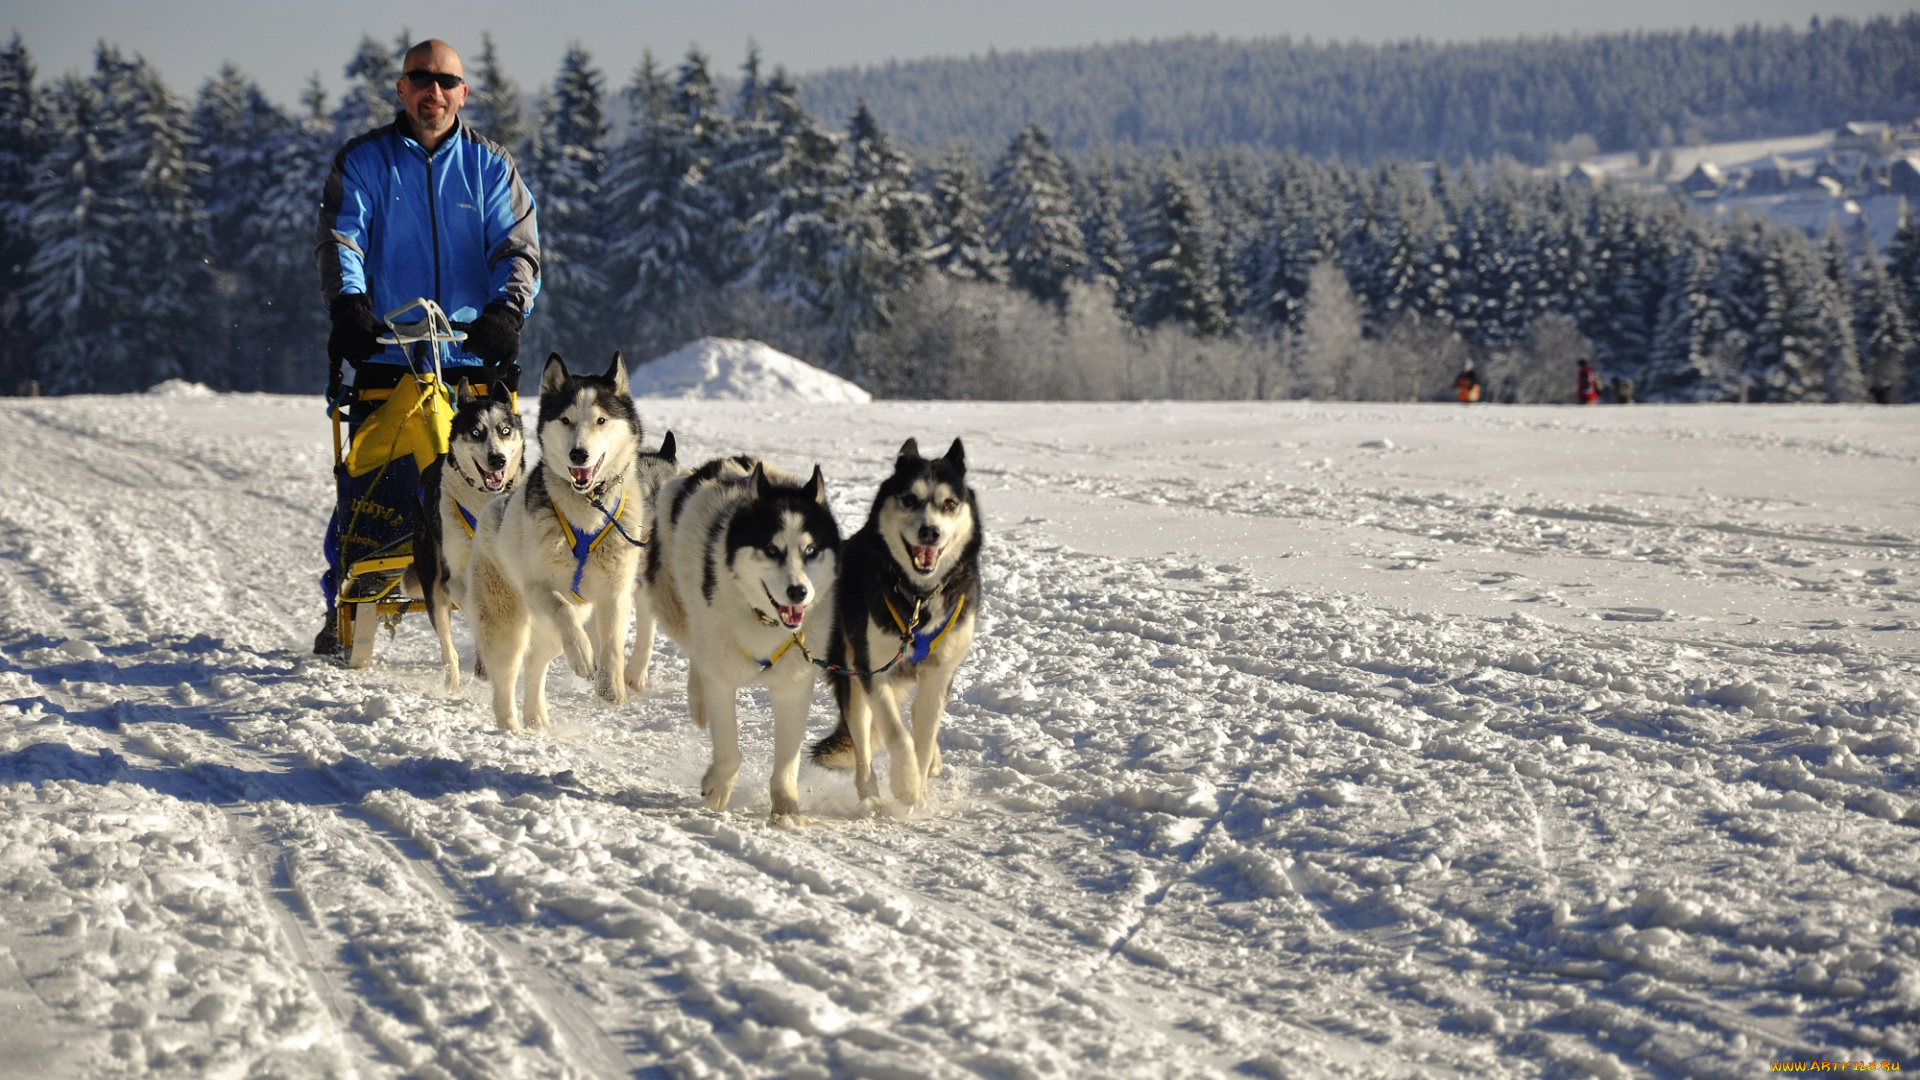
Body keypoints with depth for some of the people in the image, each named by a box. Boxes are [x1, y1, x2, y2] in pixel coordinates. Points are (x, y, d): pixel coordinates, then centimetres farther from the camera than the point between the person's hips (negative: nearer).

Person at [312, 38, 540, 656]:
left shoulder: (489, 165, 11)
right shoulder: (364, 161, 8)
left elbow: (517, 247, 2)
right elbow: (339, 238, -4)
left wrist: (507, 309, -18)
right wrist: (347, 301, -23)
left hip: (473, 355, 1)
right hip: (384, 355, 0)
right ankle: (343, 607, 16)